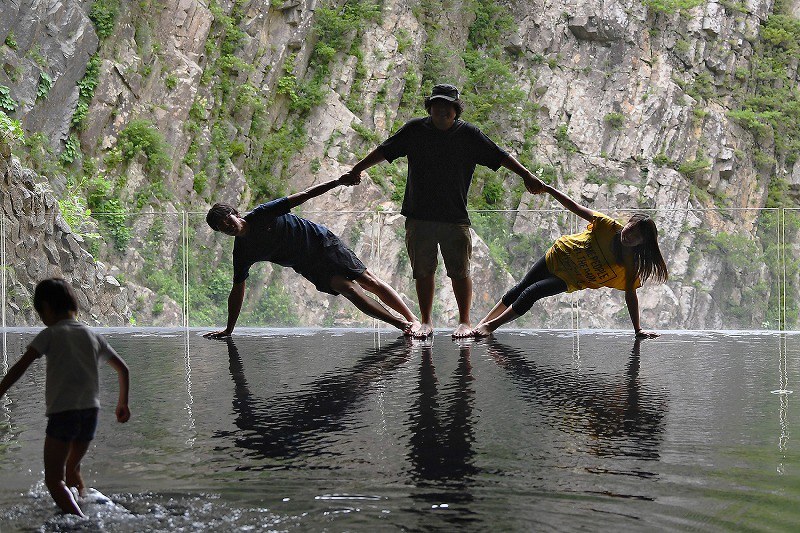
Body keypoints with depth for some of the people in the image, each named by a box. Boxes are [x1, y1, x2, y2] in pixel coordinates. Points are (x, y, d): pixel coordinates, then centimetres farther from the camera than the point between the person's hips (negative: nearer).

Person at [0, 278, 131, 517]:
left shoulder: (50, 334, -1)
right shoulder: (93, 336, 14)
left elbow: (21, 366, -12)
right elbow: (122, 368, 22)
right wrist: (123, 403, 34)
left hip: (62, 412, -5)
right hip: (90, 411, 6)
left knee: (54, 480, -4)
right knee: (72, 470, 26)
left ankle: (81, 521, -22)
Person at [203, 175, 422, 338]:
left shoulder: (261, 215, -17)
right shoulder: (242, 254, -8)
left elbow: (302, 196, -15)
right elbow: (237, 291, -1)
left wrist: (336, 182, -23)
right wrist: (229, 329, -3)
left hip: (322, 242, -2)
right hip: (309, 267, 2)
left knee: (369, 282, -5)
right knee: (348, 288, -18)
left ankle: (413, 319, -1)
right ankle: (401, 323, -17)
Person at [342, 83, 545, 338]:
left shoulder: (468, 134, 1)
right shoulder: (414, 130, 4)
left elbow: (500, 156, 1)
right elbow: (384, 151, 11)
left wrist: (526, 175, -7)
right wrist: (357, 170, 10)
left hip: (455, 218, -1)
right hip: (418, 216, 1)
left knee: (460, 271, -1)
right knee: (423, 271, 6)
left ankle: (464, 321, 11)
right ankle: (426, 322, 17)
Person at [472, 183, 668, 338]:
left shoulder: (631, 265, -24)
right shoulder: (609, 226, -25)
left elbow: (630, 295, -17)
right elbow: (576, 208, -20)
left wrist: (637, 330, -17)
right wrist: (547, 189, -25)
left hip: (570, 280, -1)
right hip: (560, 255, 1)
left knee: (532, 293, -17)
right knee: (520, 288, 7)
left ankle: (491, 325, -4)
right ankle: (484, 322, 23)